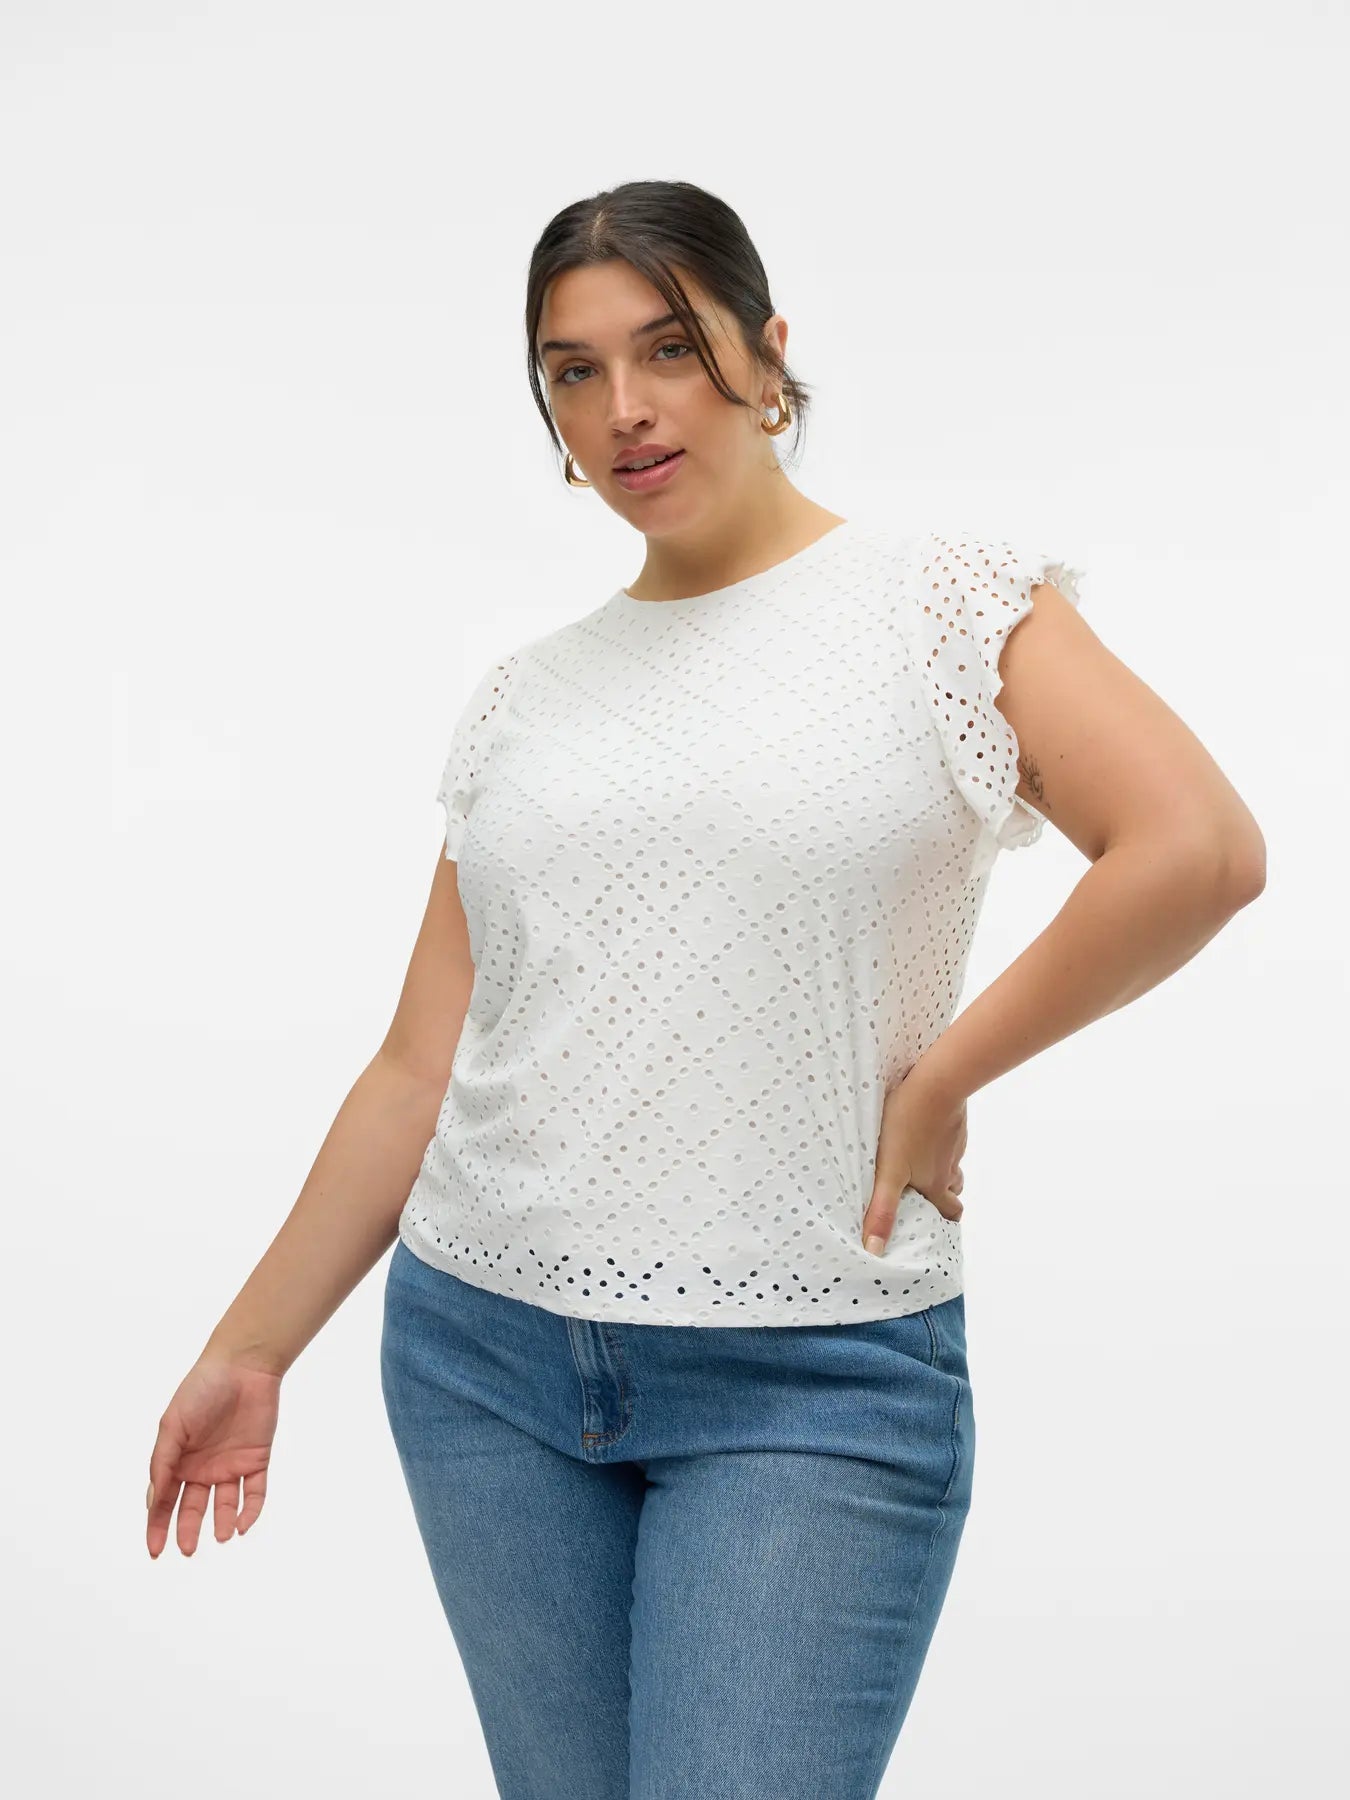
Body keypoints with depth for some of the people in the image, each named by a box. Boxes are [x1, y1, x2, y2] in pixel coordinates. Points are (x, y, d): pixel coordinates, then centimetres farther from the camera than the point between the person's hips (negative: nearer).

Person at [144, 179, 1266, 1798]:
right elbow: (422, 1069, 10)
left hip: (810, 1387, -4)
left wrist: (938, 1080, -11)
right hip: (483, 1358, 4)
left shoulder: (946, 603, -2)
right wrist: (252, 1347, 10)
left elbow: (1199, 850, -16)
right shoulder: (523, 695, 10)